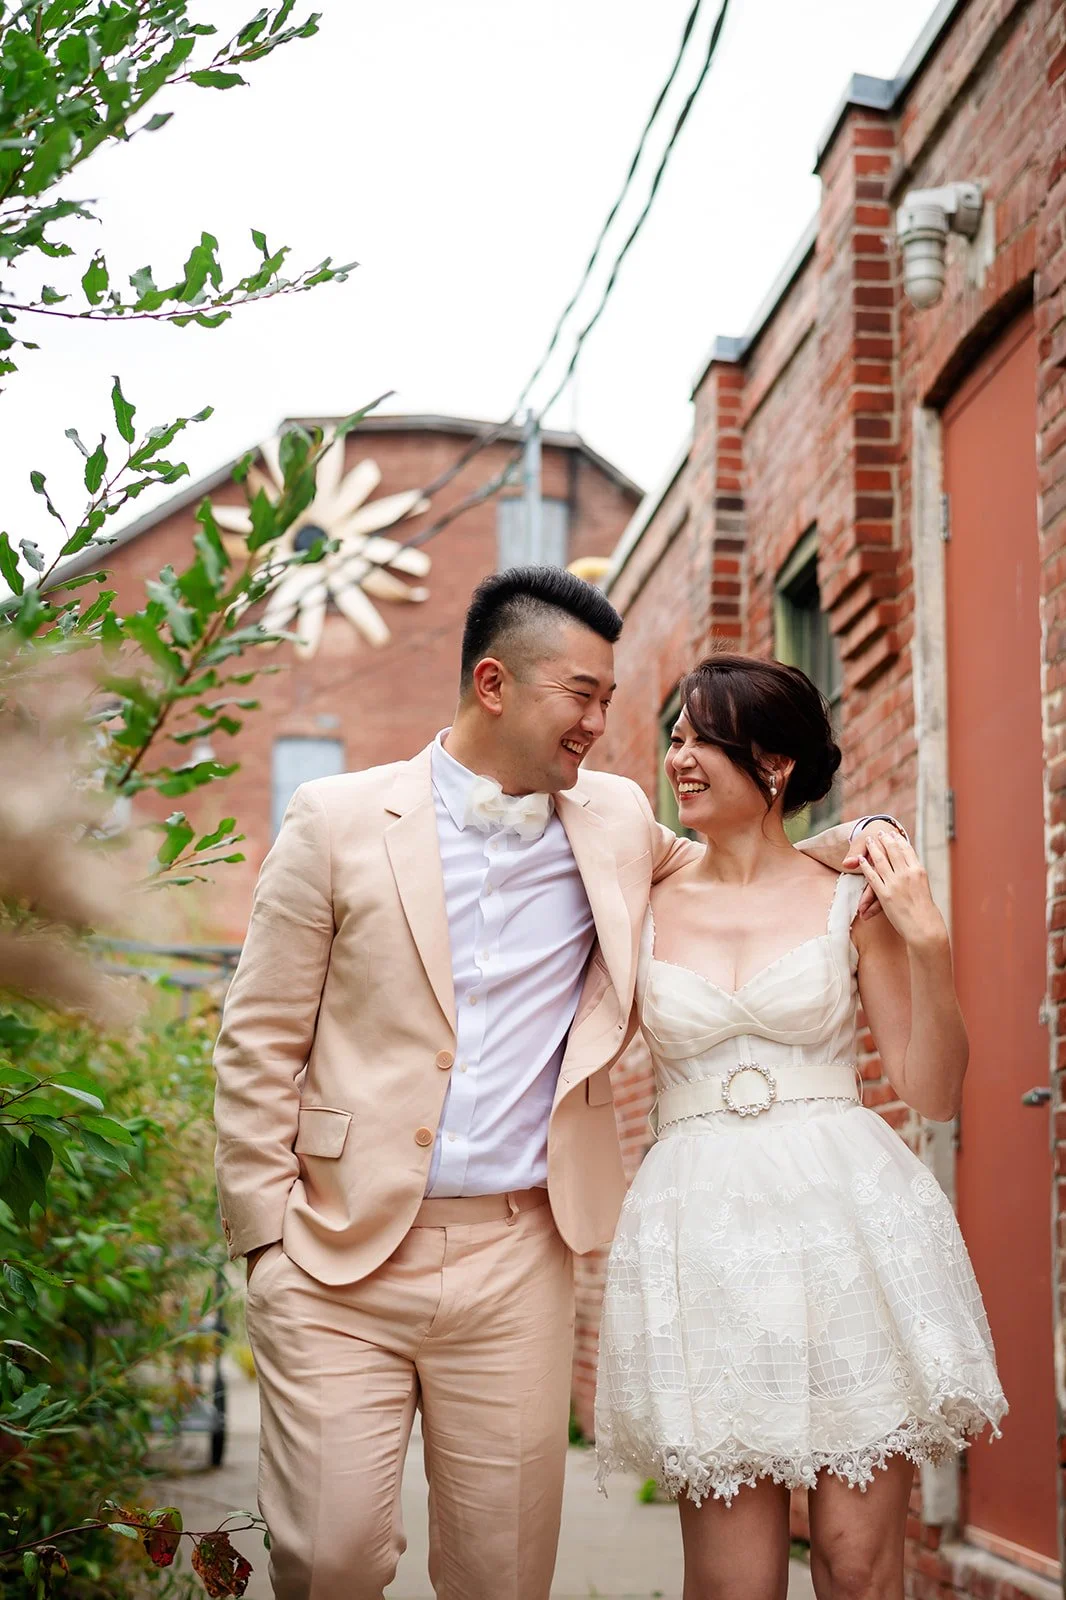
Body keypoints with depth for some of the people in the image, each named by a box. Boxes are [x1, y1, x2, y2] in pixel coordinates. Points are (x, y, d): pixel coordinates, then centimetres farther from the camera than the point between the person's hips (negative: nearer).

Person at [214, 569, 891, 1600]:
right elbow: (259, 1047, 1)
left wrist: (812, 858, 9)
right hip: (342, 1255, -2)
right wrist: (266, 1238, -4)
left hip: (518, 1261, 3)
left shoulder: (615, 822, 8)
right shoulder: (338, 821, -1)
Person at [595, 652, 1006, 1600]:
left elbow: (933, 1093, 4)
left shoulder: (852, 901, 4)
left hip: (849, 1216, -1)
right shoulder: (645, 907, 9)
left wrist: (928, 944, -8)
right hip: (702, 1230, 1)